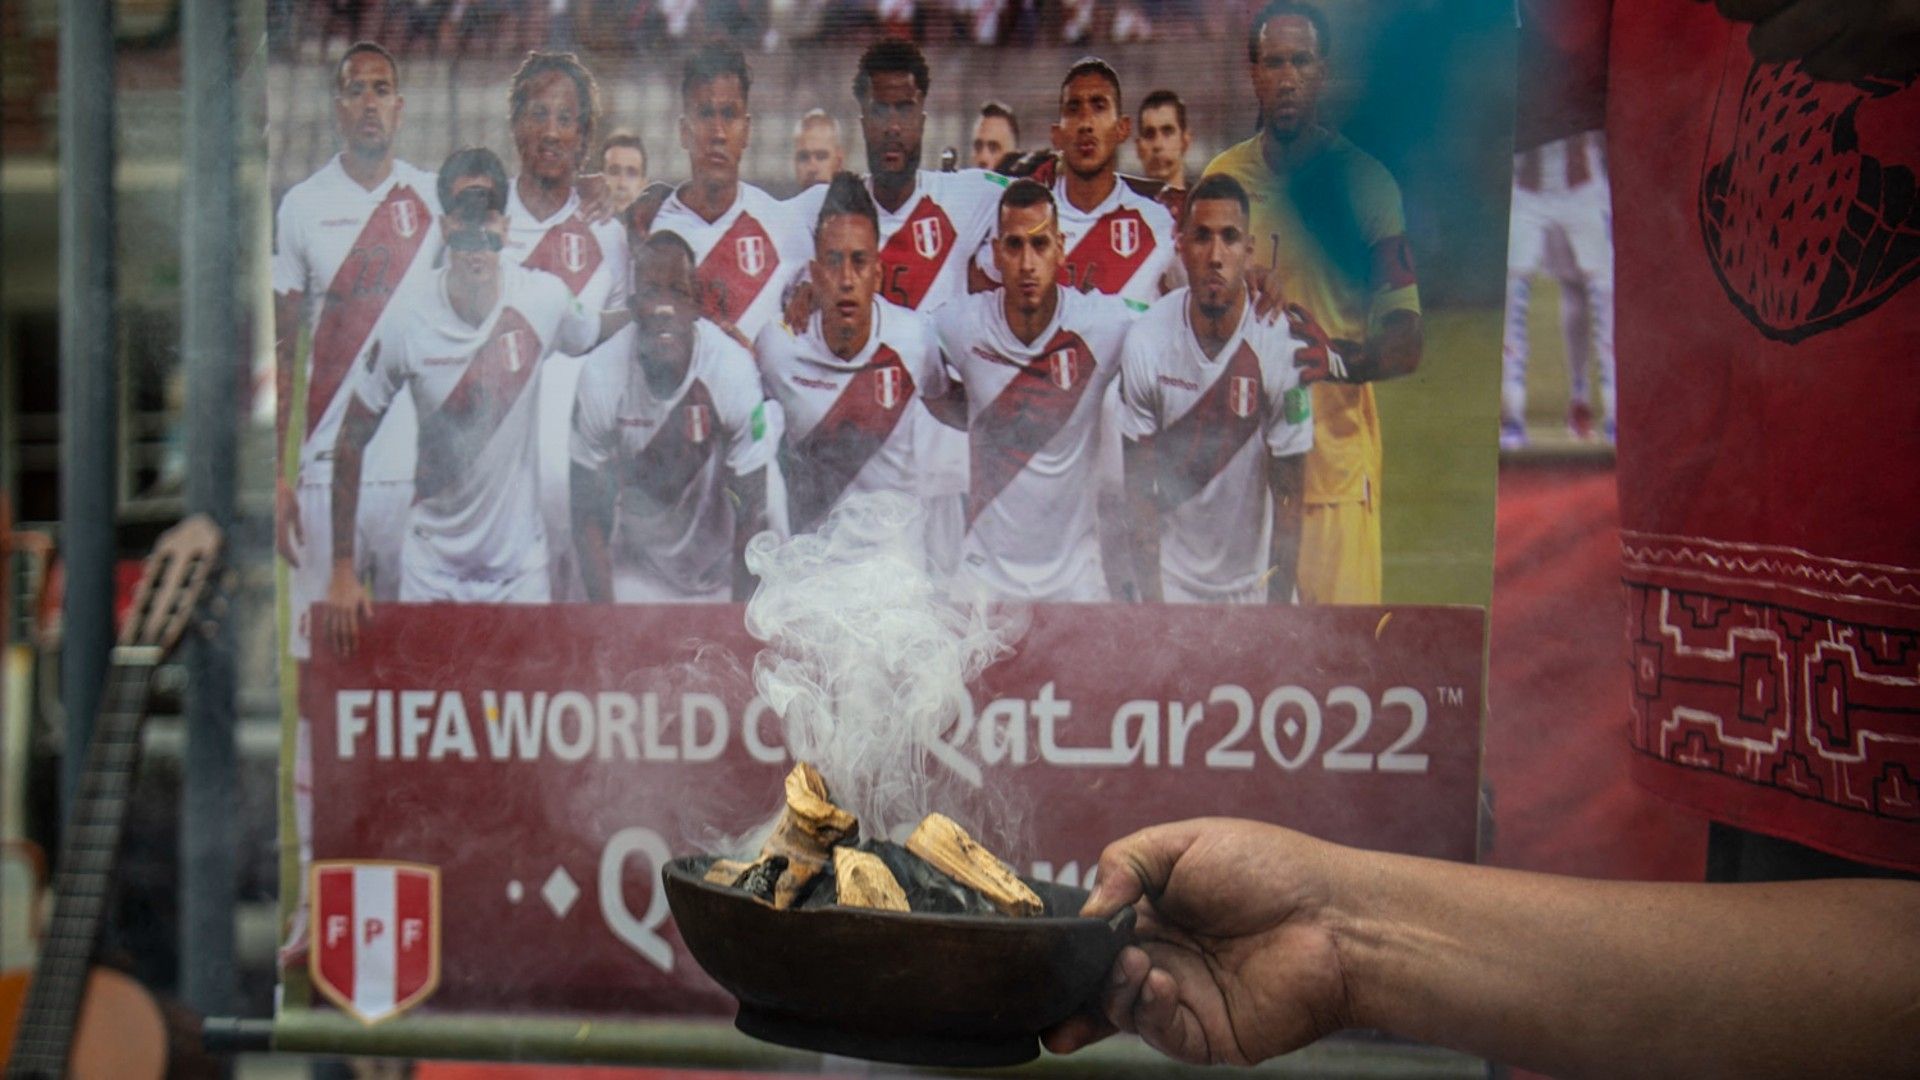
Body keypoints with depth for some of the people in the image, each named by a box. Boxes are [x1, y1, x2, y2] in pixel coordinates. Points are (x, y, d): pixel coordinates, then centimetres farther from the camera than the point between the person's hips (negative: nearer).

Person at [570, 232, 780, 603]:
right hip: (633, 577, 0)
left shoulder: (734, 372, -22)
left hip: (715, 576, 0)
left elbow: (752, 512, -13)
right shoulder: (600, 378, -19)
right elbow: (588, 513, -9)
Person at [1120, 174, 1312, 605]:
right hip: (1172, 577, 0)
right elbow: (1139, 484, -5)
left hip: (1254, 580, 0)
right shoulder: (1145, 343, -13)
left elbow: (1287, 493, -8)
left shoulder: (1282, 348, -16)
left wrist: (1279, 603, -9)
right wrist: (1151, 597, -8)